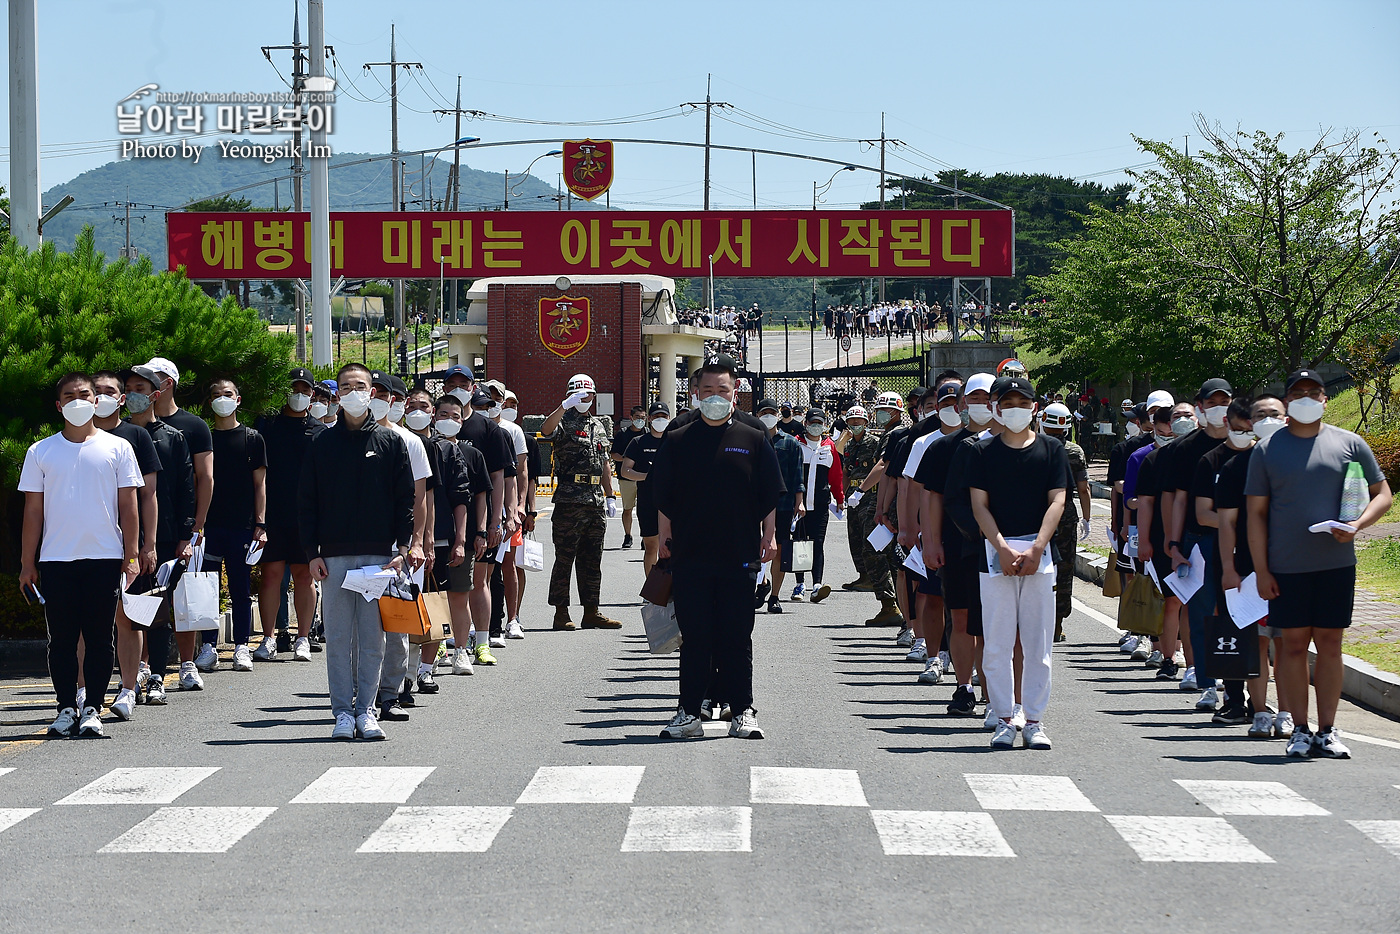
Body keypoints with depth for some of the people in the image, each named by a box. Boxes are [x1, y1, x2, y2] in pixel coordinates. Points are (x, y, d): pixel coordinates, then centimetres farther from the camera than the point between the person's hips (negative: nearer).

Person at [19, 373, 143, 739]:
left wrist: (132, 555, 0)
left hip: (104, 558, -1)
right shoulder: (41, 452, 8)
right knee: (61, 638, 2)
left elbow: (128, 506, 6)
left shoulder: (117, 448, 6)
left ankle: (93, 709, 7)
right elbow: (33, 511, 9)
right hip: (56, 560, 1)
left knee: (99, 638, 1)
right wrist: (27, 564, 5)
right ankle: (66, 708, 10)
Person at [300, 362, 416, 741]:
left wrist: (402, 549, -4)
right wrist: (312, 553, -2)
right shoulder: (322, 444, 7)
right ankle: (343, 712, 6)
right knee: (338, 638, 1)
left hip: (378, 554, 0)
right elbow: (306, 501, 7)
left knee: (372, 637, 1)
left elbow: (406, 499, 5)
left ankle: (366, 710, 8)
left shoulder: (390, 442, 7)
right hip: (334, 556, 0)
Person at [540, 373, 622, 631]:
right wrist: (565, 406, -32)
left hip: (596, 502, 7)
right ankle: (561, 613, -1)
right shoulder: (564, 422, -1)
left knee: (592, 561, 9)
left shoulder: (599, 427, 20)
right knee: (564, 558, -4)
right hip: (569, 500, -7)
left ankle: (591, 612, 13)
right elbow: (546, 430, -25)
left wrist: (610, 495, 18)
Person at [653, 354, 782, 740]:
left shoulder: (753, 441, 6)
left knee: (737, 638, 3)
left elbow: (769, 497, 8)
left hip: (738, 557, -1)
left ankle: (742, 712, 9)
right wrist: (663, 538, 7)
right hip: (690, 556, 1)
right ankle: (689, 712, 9)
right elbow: (664, 498, 11)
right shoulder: (678, 441, 7)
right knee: (694, 638, 3)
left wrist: (769, 537, 2)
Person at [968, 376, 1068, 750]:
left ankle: (1034, 720, 8)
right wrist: (1002, 547, -11)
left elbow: (1057, 501, 1)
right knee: (997, 642, -1)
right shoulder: (984, 451, 6)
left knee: (1038, 642, 1)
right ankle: (1004, 719, 7)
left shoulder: (1051, 449, 7)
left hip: (1038, 553, 0)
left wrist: (1036, 548, -11)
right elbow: (979, 504, 2)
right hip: (996, 550, 0)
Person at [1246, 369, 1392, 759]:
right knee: (1295, 644, 1)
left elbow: (1383, 494, 10)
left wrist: (1357, 525, -10)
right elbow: (1256, 513, 5)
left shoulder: (1349, 444, 6)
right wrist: (1261, 570, -2)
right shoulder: (1267, 450, 5)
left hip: (1336, 563, 1)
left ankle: (1327, 731, 8)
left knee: (1330, 643, 2)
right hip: (1287, 566, -1)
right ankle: (1300, 730, 9)